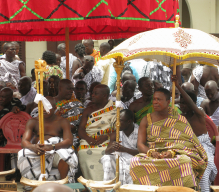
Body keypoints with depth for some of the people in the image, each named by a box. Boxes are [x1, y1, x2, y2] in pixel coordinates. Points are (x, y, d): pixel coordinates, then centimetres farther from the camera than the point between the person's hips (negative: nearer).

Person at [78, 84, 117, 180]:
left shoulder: (115, 108, 11)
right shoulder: (88, 110, 20)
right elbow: (81, 129, 11)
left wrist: (106, 136, -15)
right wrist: (88, 138, -10)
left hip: (108, 142, -2)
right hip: (89, 142, 3)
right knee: (84, 153, -28)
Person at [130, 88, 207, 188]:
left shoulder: (180, 120, 9)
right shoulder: (146, 120, 13)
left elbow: (188, 142, -1)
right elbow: (140, 145, 5)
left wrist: (172, 152, -21)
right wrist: (152, 152, -18)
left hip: (177, 155, -1)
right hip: (152, 156, 2)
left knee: (184, 161, -39)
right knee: (136, 162, -32)